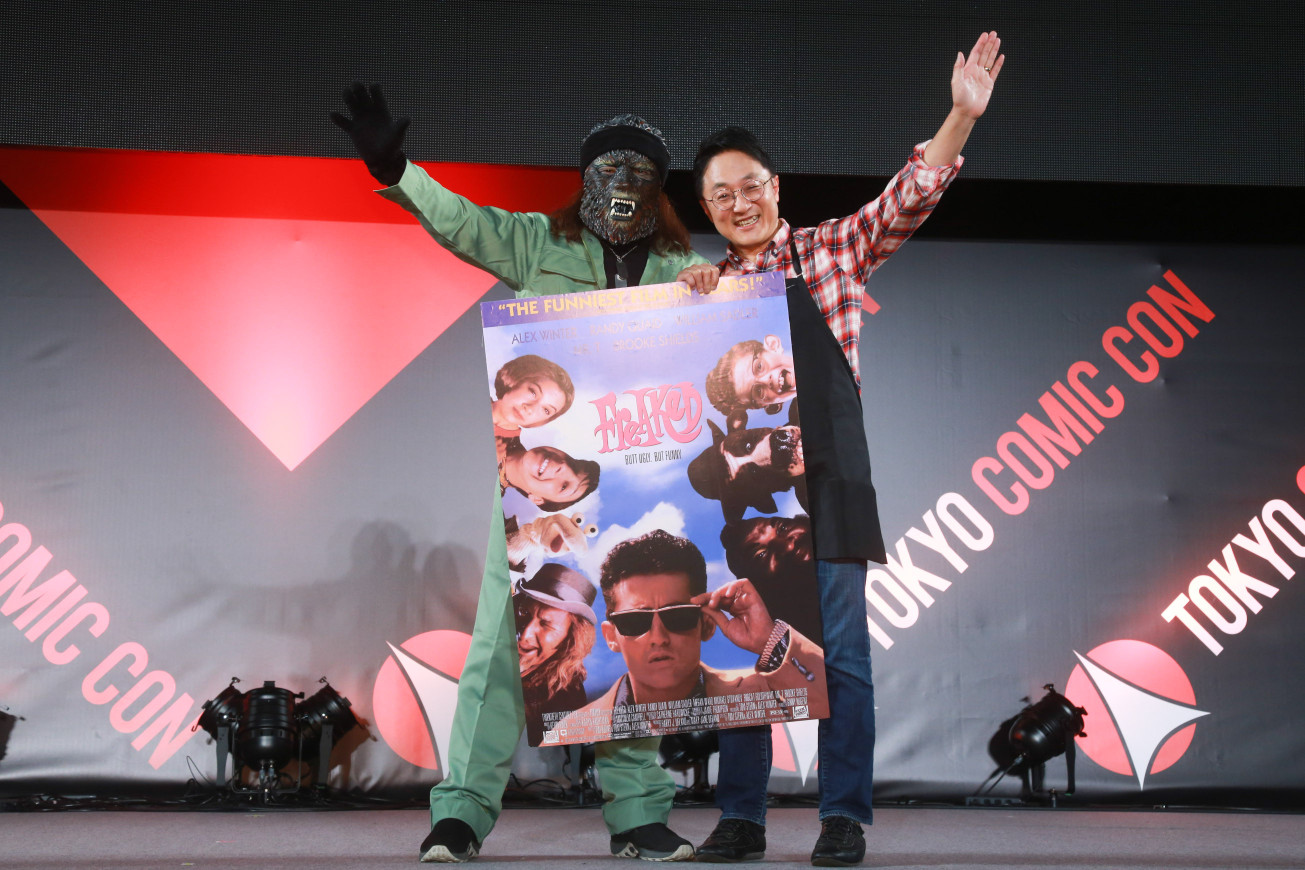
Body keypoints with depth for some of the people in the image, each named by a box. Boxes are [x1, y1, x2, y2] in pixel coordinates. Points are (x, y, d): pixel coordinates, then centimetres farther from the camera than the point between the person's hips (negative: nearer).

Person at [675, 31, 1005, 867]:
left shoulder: (828, 251, 5)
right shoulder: (711, 282, 16)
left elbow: (907, 201, -5)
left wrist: (962, 115, -17)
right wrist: (688, 296, -3)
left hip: (825, 476, -3)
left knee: (840, 648, -3)